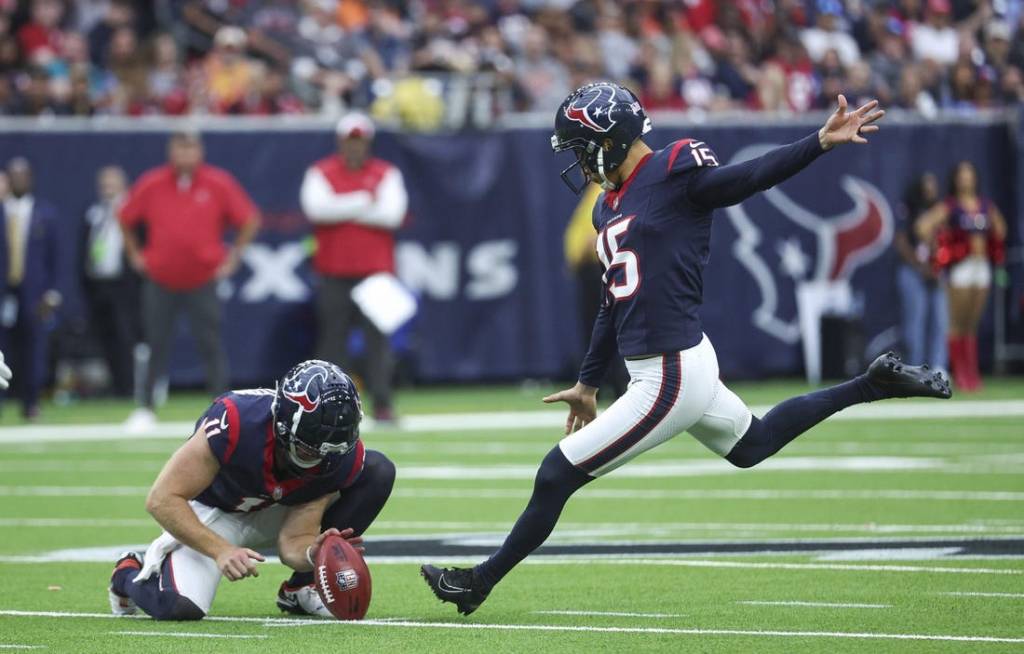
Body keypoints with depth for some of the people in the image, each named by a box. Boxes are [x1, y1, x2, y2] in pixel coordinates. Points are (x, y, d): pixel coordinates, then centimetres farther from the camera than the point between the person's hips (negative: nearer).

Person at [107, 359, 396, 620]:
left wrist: (314, 553, -43)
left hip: (273, 512, 4)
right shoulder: (235, 423, -37)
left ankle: (302, 588, -2)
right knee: (180, 606, -32)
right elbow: (162, 500, -31)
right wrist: (221, 550, -41)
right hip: (215, 511, -4)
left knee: (378, 471, -14)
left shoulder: (341, 456, -24)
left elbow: (292, 544, -20)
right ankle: (130, 572, 8)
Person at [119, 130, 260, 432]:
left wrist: (233, 256, 1)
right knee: (156, 345, 5)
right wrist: (135, 255, 9)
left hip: (203, 281, -1)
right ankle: (146, 408, 14)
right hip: (160, 280, 1)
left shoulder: (219, 184, -4)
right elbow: (126, 220, 13)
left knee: (211, 346, -3)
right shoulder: (151, 185, -1)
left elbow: (250, 220, 3)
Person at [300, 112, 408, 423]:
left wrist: (342, 210, -8)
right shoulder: (320, 173, 6)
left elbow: (392, 214, -8)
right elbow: (316, 208, -12)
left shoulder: (386, 174, 8)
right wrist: (362, 203, -11)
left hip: (375, 271, 0)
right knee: (331, 337, 1)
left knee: (378, 336, -6)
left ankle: (382, 403, -6)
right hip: (333, 274, 0)